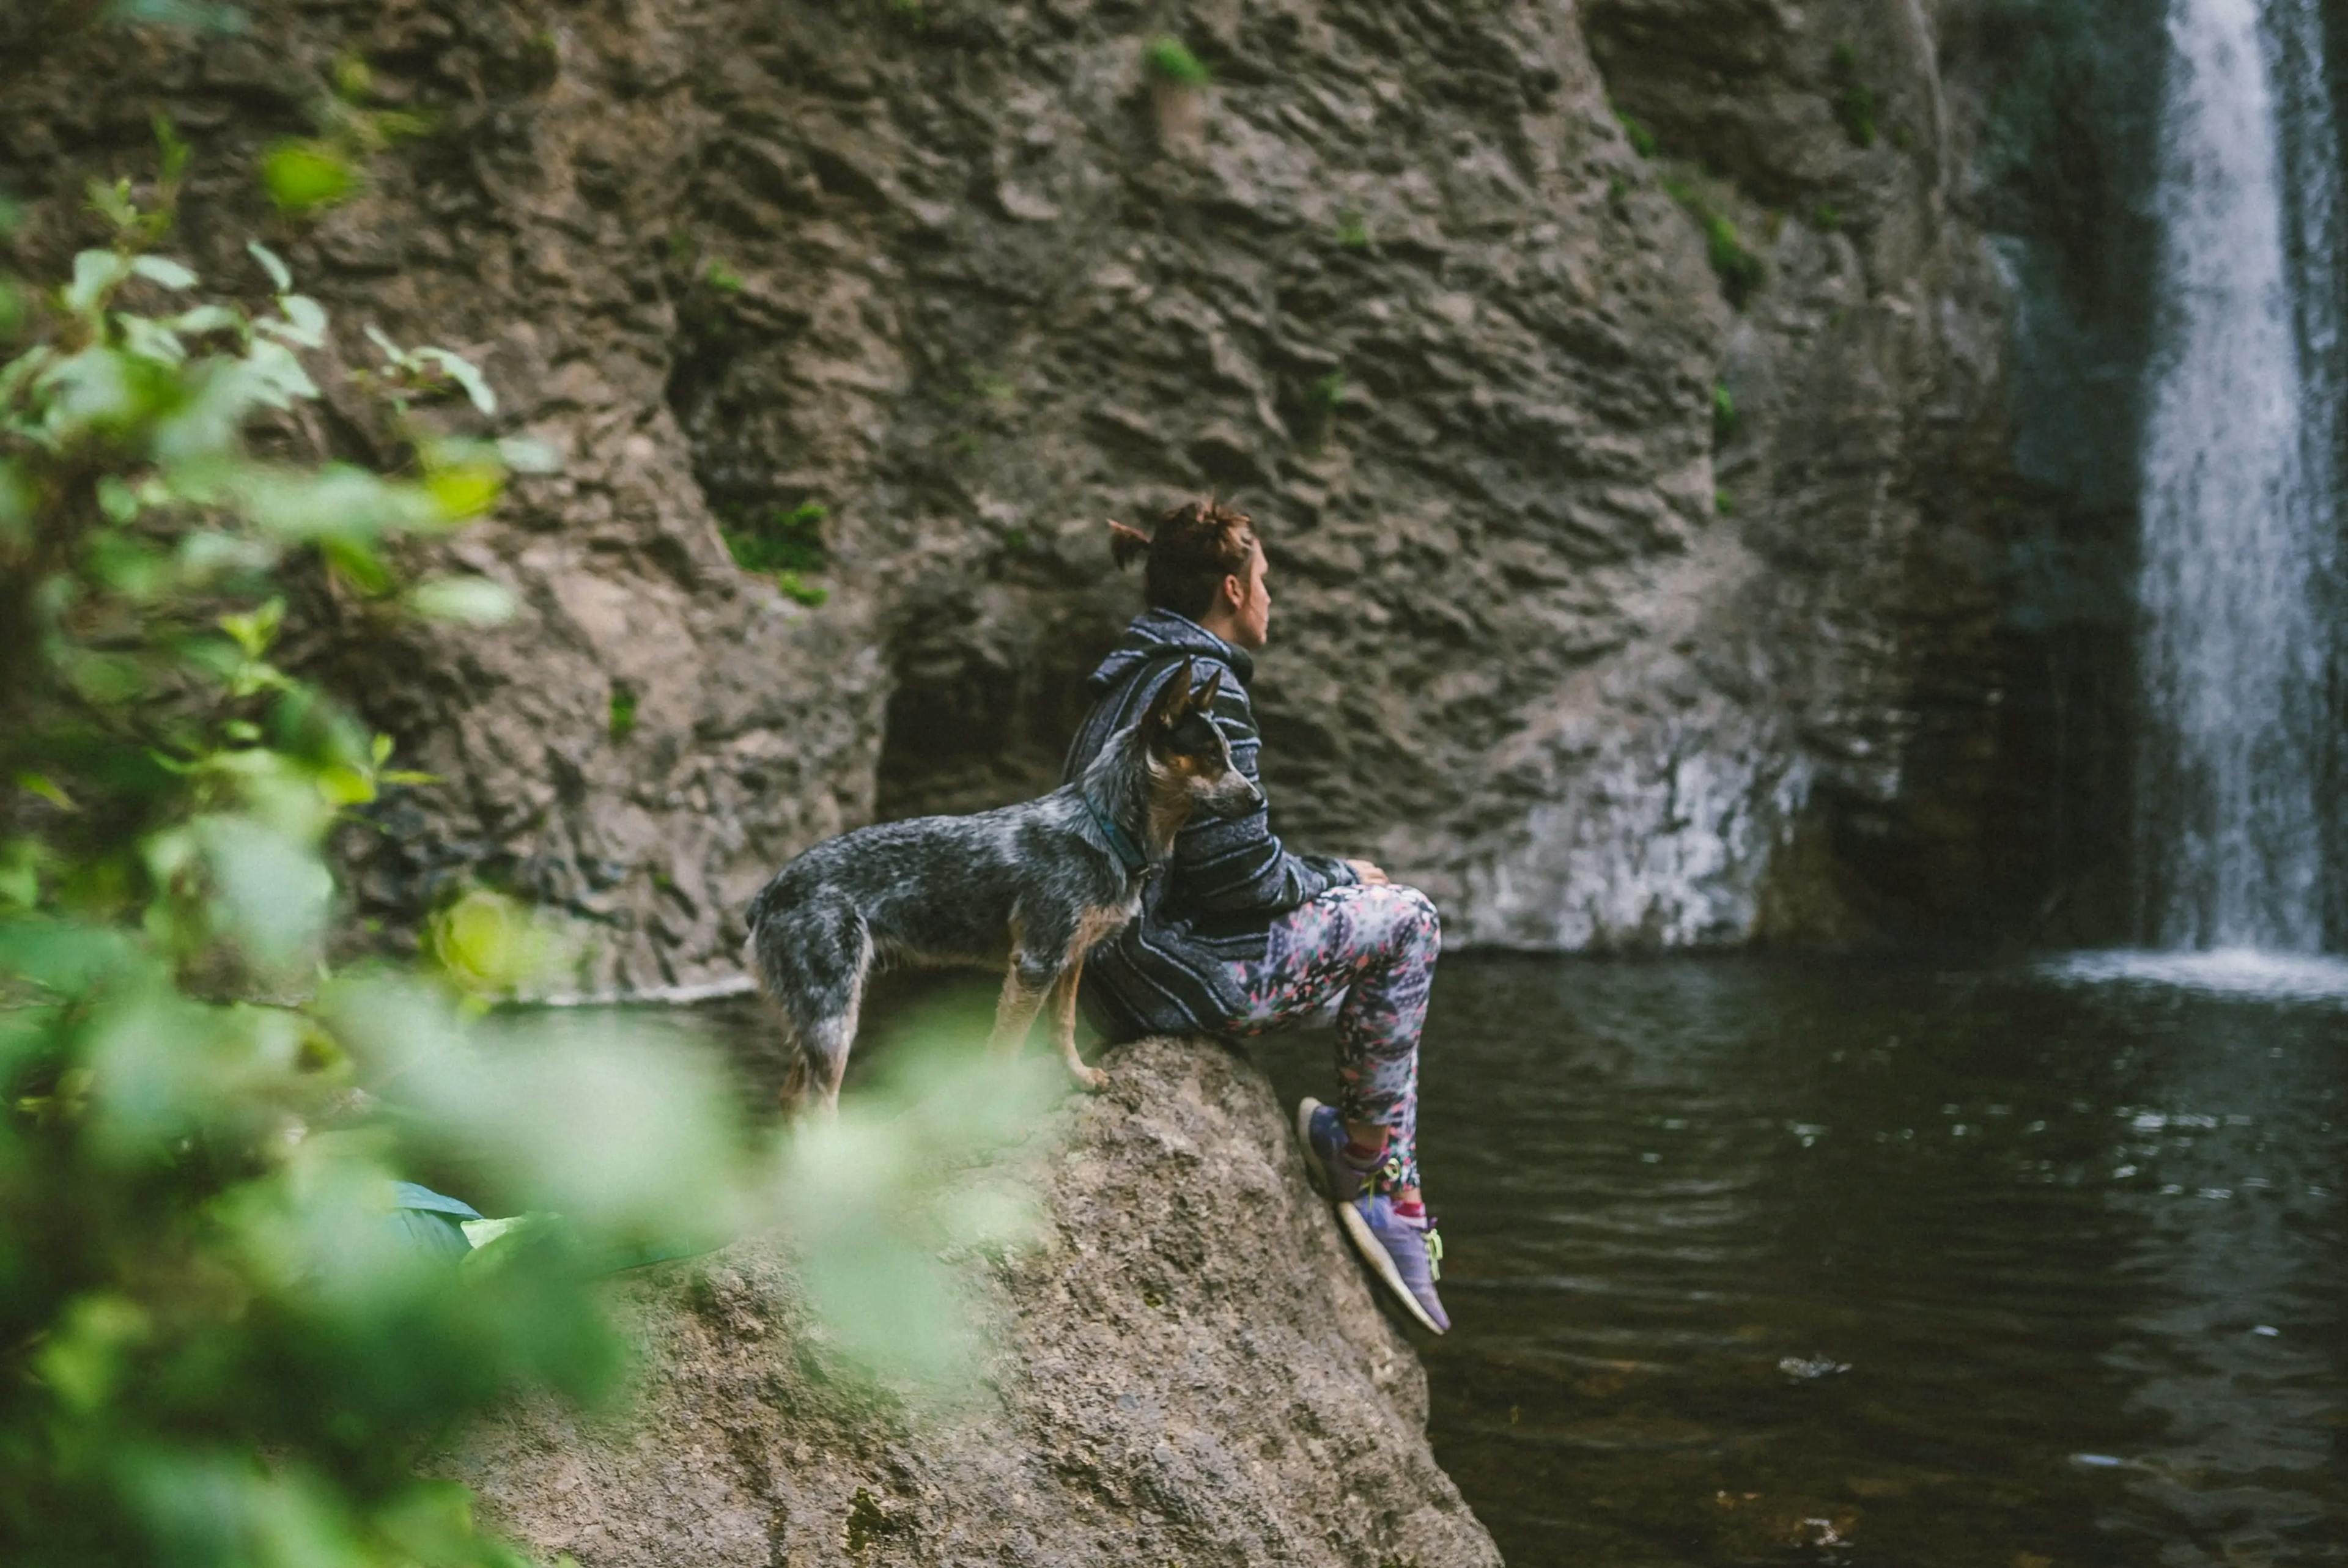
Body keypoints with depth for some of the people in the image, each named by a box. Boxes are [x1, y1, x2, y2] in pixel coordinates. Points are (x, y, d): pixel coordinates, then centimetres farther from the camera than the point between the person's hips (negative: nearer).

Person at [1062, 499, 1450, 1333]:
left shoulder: (1128, 677, 16)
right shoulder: (1202, 690, -15)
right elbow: (1237, 870, -20)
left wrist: (1319, 877, 19)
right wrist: (1336, 878, -1)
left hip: (1116, 973, 10)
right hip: (1179, 975, -10)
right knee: (1404, 920, 0)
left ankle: (1398, 1204, 18)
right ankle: (1364, 1157, 10)